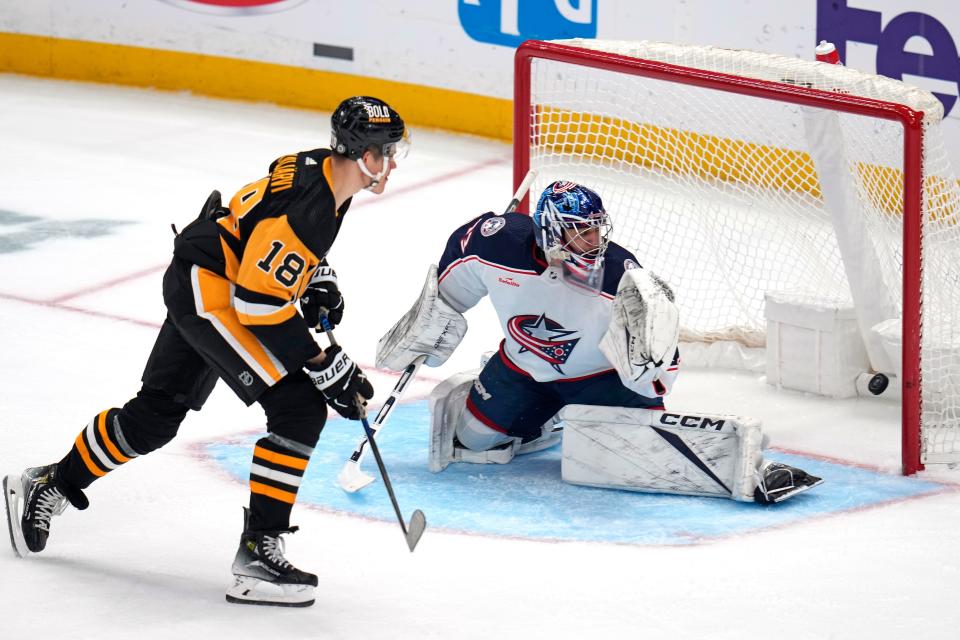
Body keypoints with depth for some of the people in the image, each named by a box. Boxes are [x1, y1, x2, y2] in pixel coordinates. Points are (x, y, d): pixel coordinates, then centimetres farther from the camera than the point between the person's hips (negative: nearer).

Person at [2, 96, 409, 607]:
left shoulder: (326, 171, 2)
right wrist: (327, 367, -23)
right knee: (301, 407, -16)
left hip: (200, 283, 10)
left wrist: (318, 280, 10)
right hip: (209, 291, -10)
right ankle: (258, 553, -15)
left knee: (155, 417, 20)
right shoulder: (306, 200, -28)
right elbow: (261, 304, -27)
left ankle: (47, 488, 37)